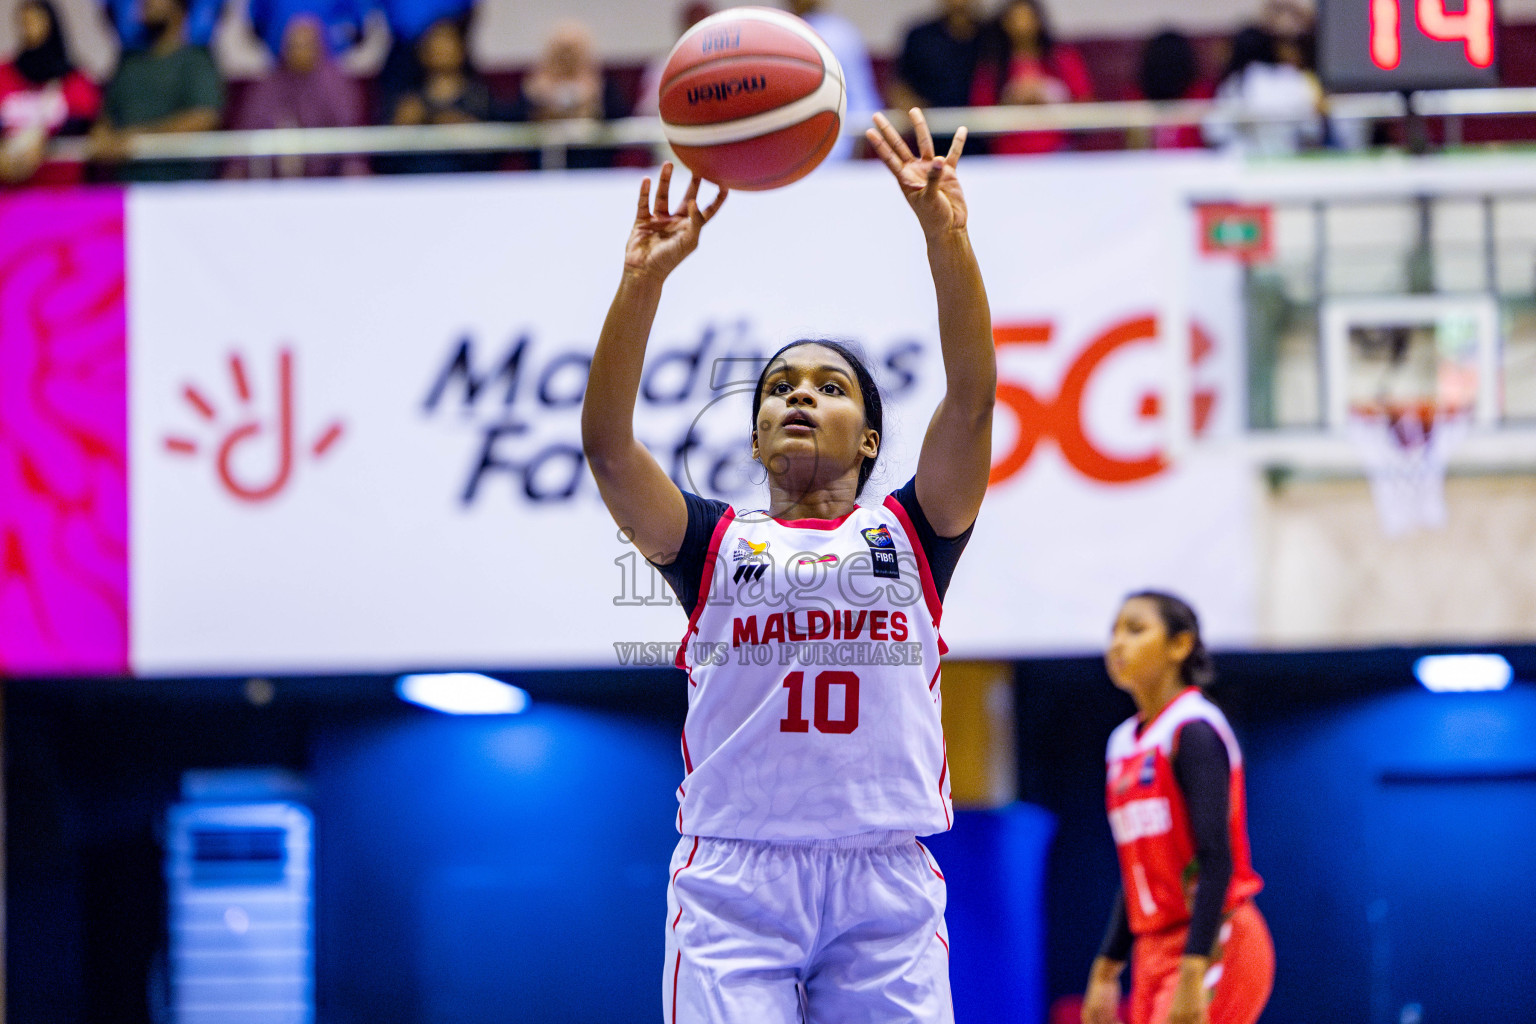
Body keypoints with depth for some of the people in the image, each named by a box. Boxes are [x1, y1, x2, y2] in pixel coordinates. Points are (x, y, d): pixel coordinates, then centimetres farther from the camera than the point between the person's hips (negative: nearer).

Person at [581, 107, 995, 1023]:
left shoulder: (912, 532, 14)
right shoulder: (715, 542, 14)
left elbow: (972, 397, -2)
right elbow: (607, 442, -2)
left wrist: (947, 236, -15)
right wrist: (645, 278, -13)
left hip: (886, 880, 1)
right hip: (733, 877, -1)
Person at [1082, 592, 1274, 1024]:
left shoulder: (1195, 732, -10)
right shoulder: (1124, 743, 15)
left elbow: (1216, 860, -18)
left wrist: (1192, 976, -25)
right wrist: (1106, 972, 20)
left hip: (1212, 950, -9)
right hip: (1155, 951, 9)